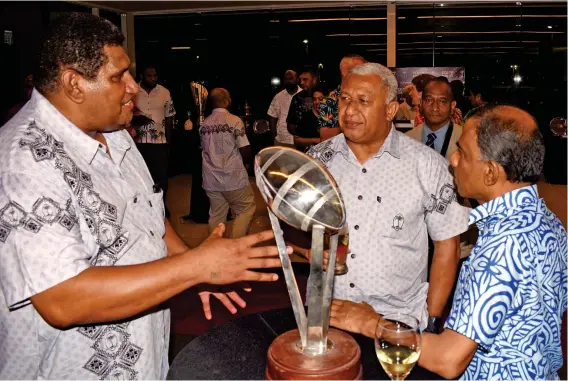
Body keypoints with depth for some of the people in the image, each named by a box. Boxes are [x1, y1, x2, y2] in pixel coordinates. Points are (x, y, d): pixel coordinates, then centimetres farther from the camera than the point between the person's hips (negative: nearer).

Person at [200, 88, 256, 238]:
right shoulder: (234, 120, -10)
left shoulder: (204, 124, 8)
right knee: (246, 209, 8)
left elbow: (205, 151, 15)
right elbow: (246, 152, -13)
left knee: (216, 215, 12)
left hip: (211, 180, 6)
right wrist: (246, 159, 8)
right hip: (233, 178, -6)